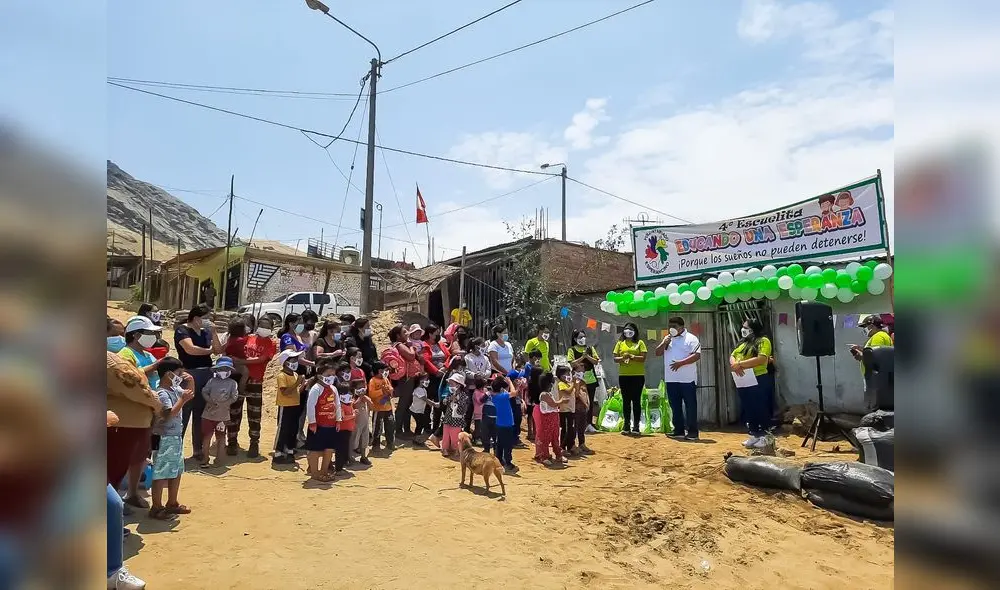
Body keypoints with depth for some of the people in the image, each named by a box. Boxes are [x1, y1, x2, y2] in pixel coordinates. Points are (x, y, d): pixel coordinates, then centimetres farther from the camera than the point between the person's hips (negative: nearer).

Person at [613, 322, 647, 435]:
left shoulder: (640, 342, 4)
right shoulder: (620, 343, 11)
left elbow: (643, 358, -5)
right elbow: (615, 358, 5)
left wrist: (632, 356, -19)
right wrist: (623, 357, -14)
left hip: (638, 376, -2)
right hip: (623, 376, 2)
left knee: (636, 401, 0)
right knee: (626, 401, 7)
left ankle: (636, 426, 5)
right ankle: (627, 425, 13)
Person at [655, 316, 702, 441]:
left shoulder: (691, 338, -3)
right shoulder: (668, 339, 17)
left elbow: (697, 355, -14)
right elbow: (658, 353, 14)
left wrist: (681, 363, -23)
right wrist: (664, 343, -4)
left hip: (687, 379, -6)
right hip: (671, 379, 6)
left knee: (690, 406, -1)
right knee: (675, 407, 10)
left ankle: (692, 432, 4)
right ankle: (679, 431, 19)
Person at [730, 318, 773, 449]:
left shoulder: (763, 341, -8)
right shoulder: (742, 343, 16)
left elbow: (762, 359, -22)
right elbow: (732, 356, 12)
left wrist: (740, 364, -22)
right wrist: (735, 365, -12)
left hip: (759, 381, -8)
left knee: (760, 410, 0)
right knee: (747, 410, 13)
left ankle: (764, 437, 9)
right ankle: (754, 436, 23)